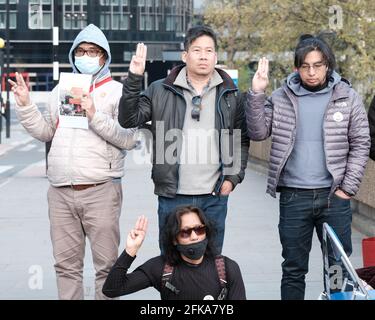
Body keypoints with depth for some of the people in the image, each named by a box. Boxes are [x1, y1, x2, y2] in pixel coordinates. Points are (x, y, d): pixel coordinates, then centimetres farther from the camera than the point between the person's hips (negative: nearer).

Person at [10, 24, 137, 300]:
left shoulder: (117, 91, 2)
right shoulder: (62, 90, 17)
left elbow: (129, 139, -9)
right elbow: (46, 133, 19)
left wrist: (95, 116, -16)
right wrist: (25, 104, 10)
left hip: (101, 191, -4)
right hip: (61, 193, 4)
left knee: (106, 264, -1)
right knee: (66, 265, 9)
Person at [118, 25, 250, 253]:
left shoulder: (231, 96, 7)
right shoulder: (160, 91, 2)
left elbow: (242, 140, 13)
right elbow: (129, 119, -3)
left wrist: (234, 177, 2)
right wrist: (134, 79, -11)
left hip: (215, 196, 1)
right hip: (173, 197, -1)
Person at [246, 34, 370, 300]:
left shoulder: (347, 97, 1)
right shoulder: (282, 98, 3)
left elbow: (360, 144, 3)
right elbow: (258, 133, 0)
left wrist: (349, 187, -4)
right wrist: (257, 94, -11)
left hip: (334, 196, 0)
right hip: (293, 197, 1)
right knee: (293, 269, 9)